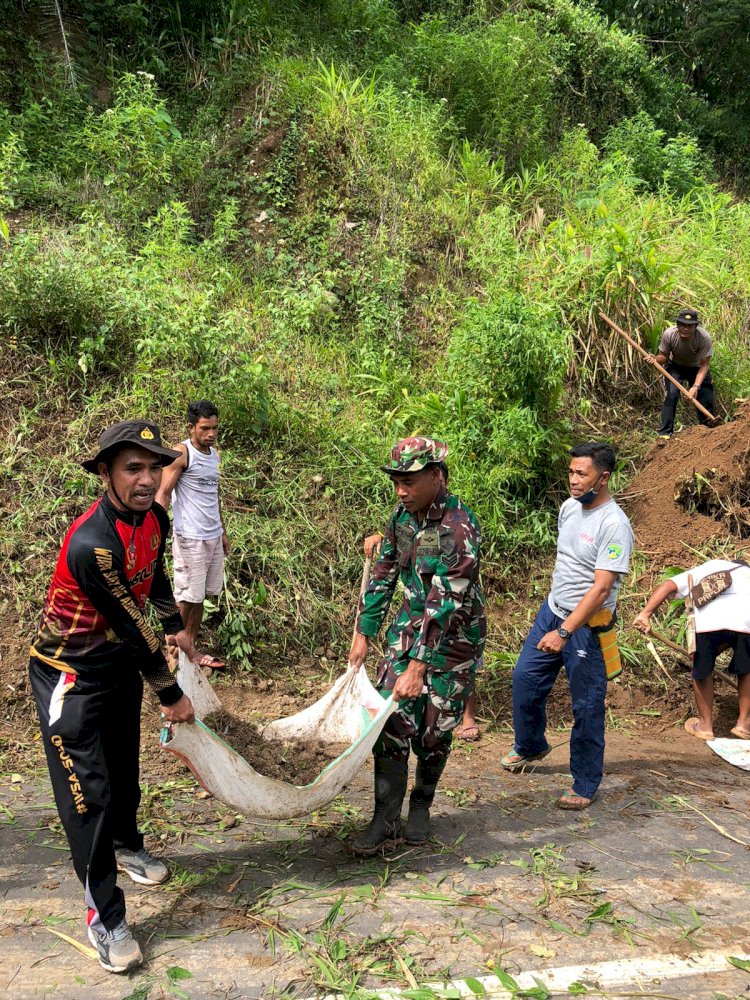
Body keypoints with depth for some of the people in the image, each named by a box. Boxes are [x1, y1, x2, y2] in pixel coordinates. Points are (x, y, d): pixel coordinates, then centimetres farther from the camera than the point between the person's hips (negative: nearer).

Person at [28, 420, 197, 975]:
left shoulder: (155, 518, -9)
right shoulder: (92, 543, -35)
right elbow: (132, 626, -27)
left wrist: (176, 627, 24)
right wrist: (172, 695, -16)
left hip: (121, 660, 8)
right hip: (71, 673, -7)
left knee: (124, 765, 23)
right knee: (88, 790, -4)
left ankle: (126, 845, 49)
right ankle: (105, 917, 10)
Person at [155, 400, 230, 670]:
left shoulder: (214, 453, 12)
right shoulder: (181, 453, -11)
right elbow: (163, 494, -13)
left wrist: (223, 531, 22)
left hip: (213, 537, 7)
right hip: (190, 539, -7)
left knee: (200, 596, 10)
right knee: (187, 598, 0)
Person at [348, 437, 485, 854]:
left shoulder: (460, 528, -26)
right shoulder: (403, 516, -2)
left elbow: (446, 602, -28)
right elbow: (384, 575, 8)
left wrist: (418, 666, -29)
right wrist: (364, 634, 6)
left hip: (453, 638, -5)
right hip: (409, 627, 5)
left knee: (434, 731, 5)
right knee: (392, 721, -3)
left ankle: (422, 806, 29)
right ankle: (386, 822, 4)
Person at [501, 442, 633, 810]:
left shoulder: (614, 525, -22)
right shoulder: (569, 507, 2)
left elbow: (601, 589, -27)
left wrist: (564, 632, -31)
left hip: (587, 625, -8)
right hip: (552, 611, 8)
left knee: (586, 708, 3)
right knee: (525, 678, 16)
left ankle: (585, 786, 19)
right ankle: (530, 746, 40)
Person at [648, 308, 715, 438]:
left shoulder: (704, 338, -33)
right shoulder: (669, 334, -30)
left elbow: (704, 365, -26)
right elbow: (664, 356, -14)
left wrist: (696, 386, -37)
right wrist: (656, 359, -38)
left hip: (696, 368, 0)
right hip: (675, 366, 0)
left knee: (705, 397, -4)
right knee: (672, 394, -22)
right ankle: (665, 433, -15)